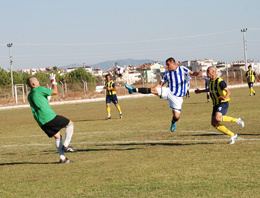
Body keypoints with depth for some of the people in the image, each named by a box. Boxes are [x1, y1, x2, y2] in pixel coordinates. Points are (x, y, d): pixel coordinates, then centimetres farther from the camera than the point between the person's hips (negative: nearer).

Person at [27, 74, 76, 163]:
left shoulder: (29, 96, 18)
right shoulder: (39, 89, -6)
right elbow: (55, 92, -1)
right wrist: (53, 81, 12)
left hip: (41, 123, 8)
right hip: (49, 117, -8)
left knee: (58, 136, 17)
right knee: (70, 124, 7)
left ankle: (62, 158, 9)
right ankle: (66, 145, -7)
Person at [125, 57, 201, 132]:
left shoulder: (182, 69, -1)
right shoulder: (166, 74, 9)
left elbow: (192, 73, -9)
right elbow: (160, 84, 13)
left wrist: (196, 73, -33)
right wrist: (150, 90, 3)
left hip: (177, 97, -2)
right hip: (168, 91, 2)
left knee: (176, 116, -5)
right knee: (153, 90, -20)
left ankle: (173, 122, 32)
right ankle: (133, 89, -19)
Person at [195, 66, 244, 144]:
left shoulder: (220, 81, -16)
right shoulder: (210, 81, 11)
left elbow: (228, 92, -19)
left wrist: (225, 98, -39)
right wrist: (200, 91, 40)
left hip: (223, 103, -9)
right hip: (216, 104, 9)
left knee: (217, 118, -30)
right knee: (214, 123, -1)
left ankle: (237, 120, -9)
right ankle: (232, 135, 7)